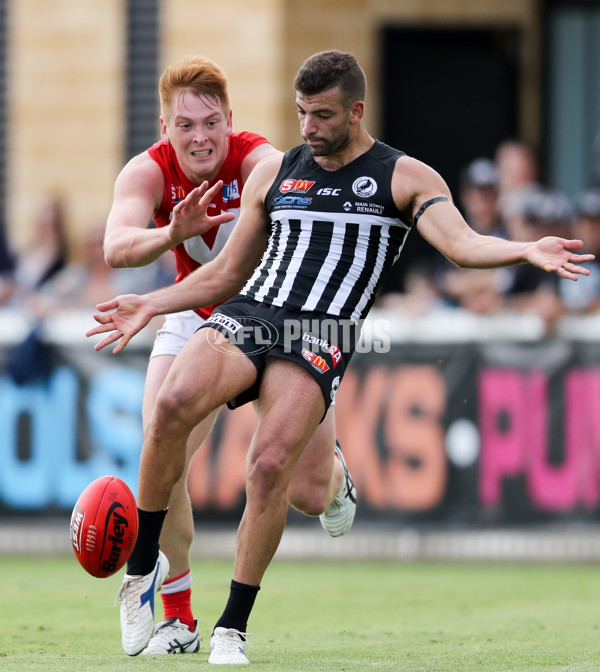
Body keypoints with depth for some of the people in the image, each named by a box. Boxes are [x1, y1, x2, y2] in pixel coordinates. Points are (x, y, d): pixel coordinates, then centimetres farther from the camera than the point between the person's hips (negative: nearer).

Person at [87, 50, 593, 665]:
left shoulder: (404, 178, 8)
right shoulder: (273, 173, 19)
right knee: (174, 404, -28)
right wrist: (149, 306, 18)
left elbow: (462, 244, -7)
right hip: (248, 314, 3)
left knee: (269, 468, -23)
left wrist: (526, 249, -27)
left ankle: (233, 626, -9)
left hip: (320, 340, -3)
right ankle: (143, 560, -12)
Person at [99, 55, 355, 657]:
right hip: (197, 318, 2)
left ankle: (333, 472, 38)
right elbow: (116, 245, -38)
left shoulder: (258, 161, -27)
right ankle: (177, 618, -3)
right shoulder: (149, 172, -21)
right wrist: (171, 235, -59)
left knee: (307, 494, -3)